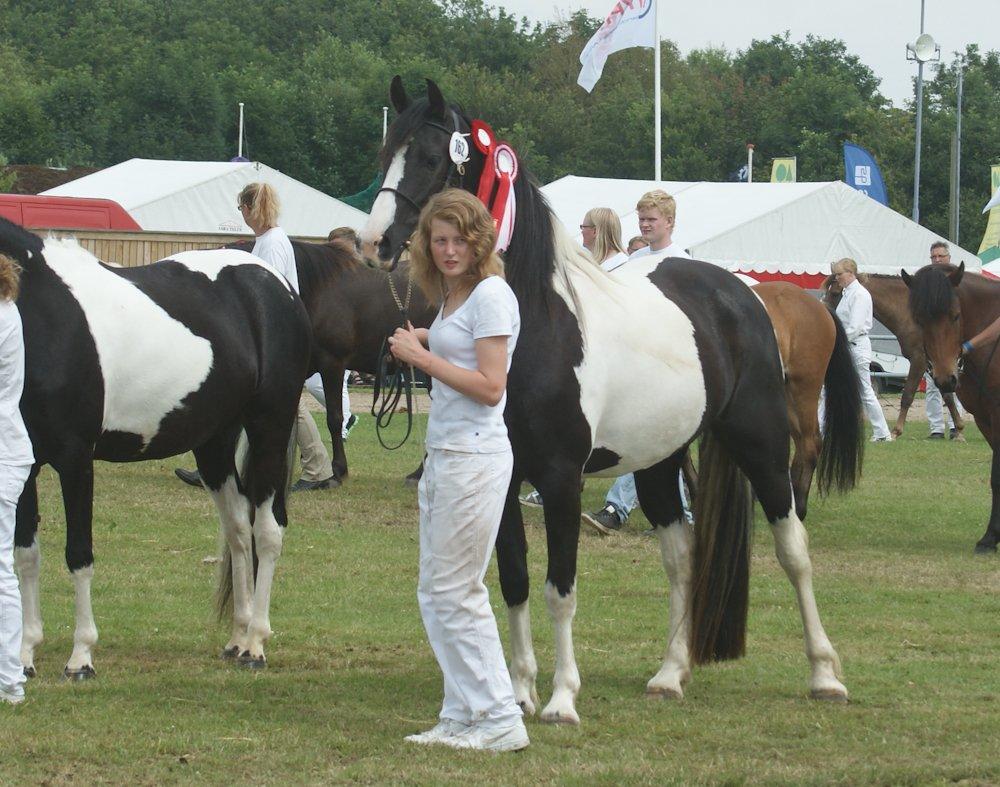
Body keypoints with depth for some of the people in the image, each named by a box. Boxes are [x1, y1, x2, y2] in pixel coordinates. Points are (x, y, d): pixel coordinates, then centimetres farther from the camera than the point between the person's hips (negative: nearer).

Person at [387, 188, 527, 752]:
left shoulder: (491, 294, -12)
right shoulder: (453, 296, 15)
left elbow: (490, 388, -18)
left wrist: (424, 358, -15)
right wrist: (421, 342, 10)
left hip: (476, 457, -10)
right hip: (444, 454, 10)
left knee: (454, 590, -8)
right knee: (437, 593, 11)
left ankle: (501, 721, -4)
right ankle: (463, 717, 16)